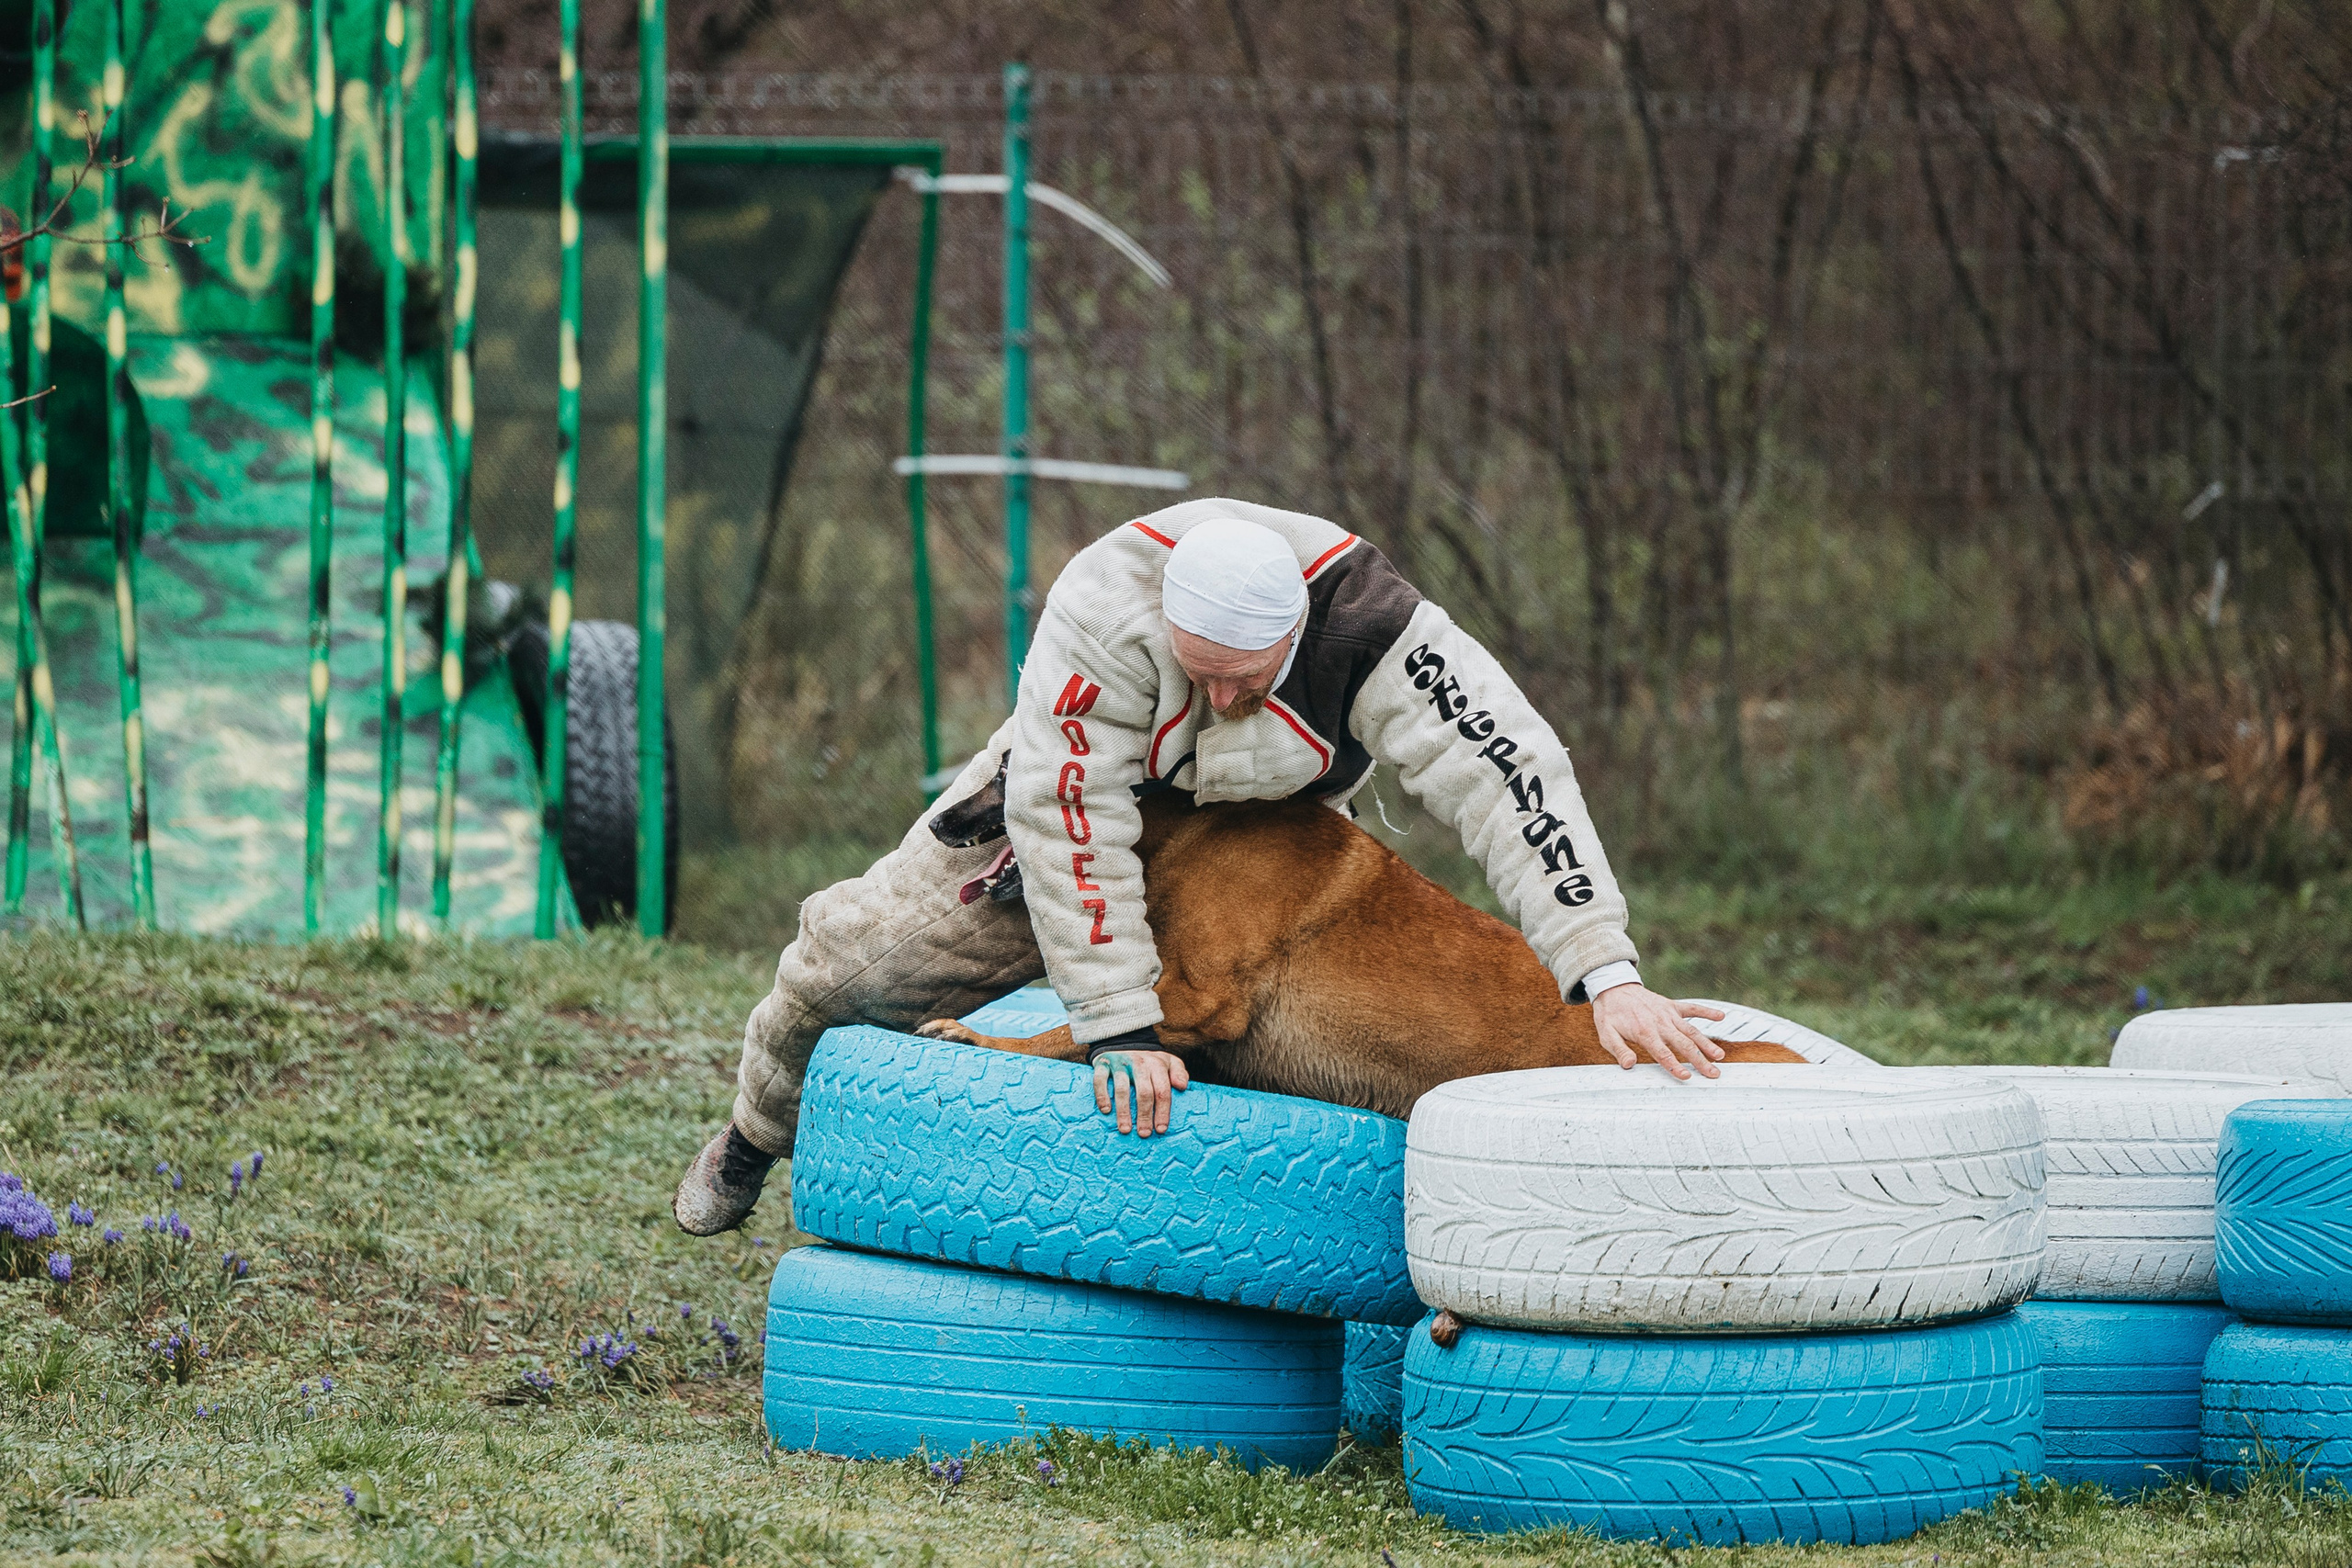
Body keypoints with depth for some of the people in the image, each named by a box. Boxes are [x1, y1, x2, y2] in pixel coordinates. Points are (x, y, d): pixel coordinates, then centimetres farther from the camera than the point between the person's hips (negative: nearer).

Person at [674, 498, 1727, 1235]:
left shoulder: (1368, 628, -39)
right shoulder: (1102, 612, -41)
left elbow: (1508, 778, -43)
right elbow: (1073, 816, -39)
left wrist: (1608, 979, -51)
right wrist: (1119, 1026, -41)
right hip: (1079, 799, -1)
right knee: (860, 955, -2)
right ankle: (761, 1130, 30)